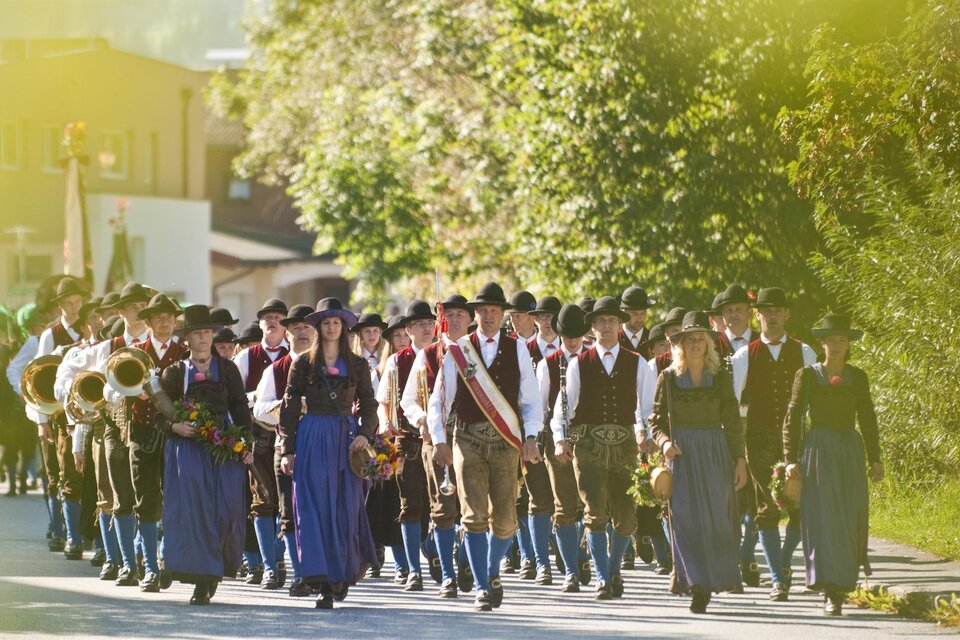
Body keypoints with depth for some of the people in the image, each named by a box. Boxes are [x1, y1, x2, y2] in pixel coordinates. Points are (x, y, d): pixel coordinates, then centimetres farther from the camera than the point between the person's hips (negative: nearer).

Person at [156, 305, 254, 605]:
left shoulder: (227, 369, 10)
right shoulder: (175, 372, 8)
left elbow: (240, 408, 8)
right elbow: (160, 414, 7)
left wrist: (246, 444, -3)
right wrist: (175, 427, -13)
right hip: (187, 446, -1)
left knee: (226, 509, -7)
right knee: (192, 509, -11)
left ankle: (216, 569, 12)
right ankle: (201, 581, -10)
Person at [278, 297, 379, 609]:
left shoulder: (357, 365, 8)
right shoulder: (304, 364, 5)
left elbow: (368, 404, 9)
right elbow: (289, 407, 5)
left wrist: (365, 434, -9)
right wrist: (288, 450, -1)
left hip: (347, 438, 1)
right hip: (312, 439, -1)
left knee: (347, 507, 2)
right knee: (315, 507, -6)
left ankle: (344, 572, 21)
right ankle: (324, 583, -7)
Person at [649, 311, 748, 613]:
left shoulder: (720, 378, 6)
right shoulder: (668, 378, 3)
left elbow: (732, 422, 7)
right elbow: (657, 420, 7)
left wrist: (740, 460, 2)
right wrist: (665, 442, -13)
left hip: (715, 454, 1)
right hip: (682, 454, -1)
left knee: (715, 518, -4)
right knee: (686, 517, -8)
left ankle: (705, 586, 2)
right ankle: (696, 583, -5)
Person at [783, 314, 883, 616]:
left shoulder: (857, 377, 9)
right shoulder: (807, 376, 2)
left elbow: (867, 420, 14)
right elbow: (792, 419, 2)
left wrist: (875, 459, 8)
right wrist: (791, 460, -6)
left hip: (850, 452, 3)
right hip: (818, 451, -3)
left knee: (852, 516, -2)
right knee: (823, 518, -10)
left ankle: (845, 578, 22)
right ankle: (831, 592, -12)